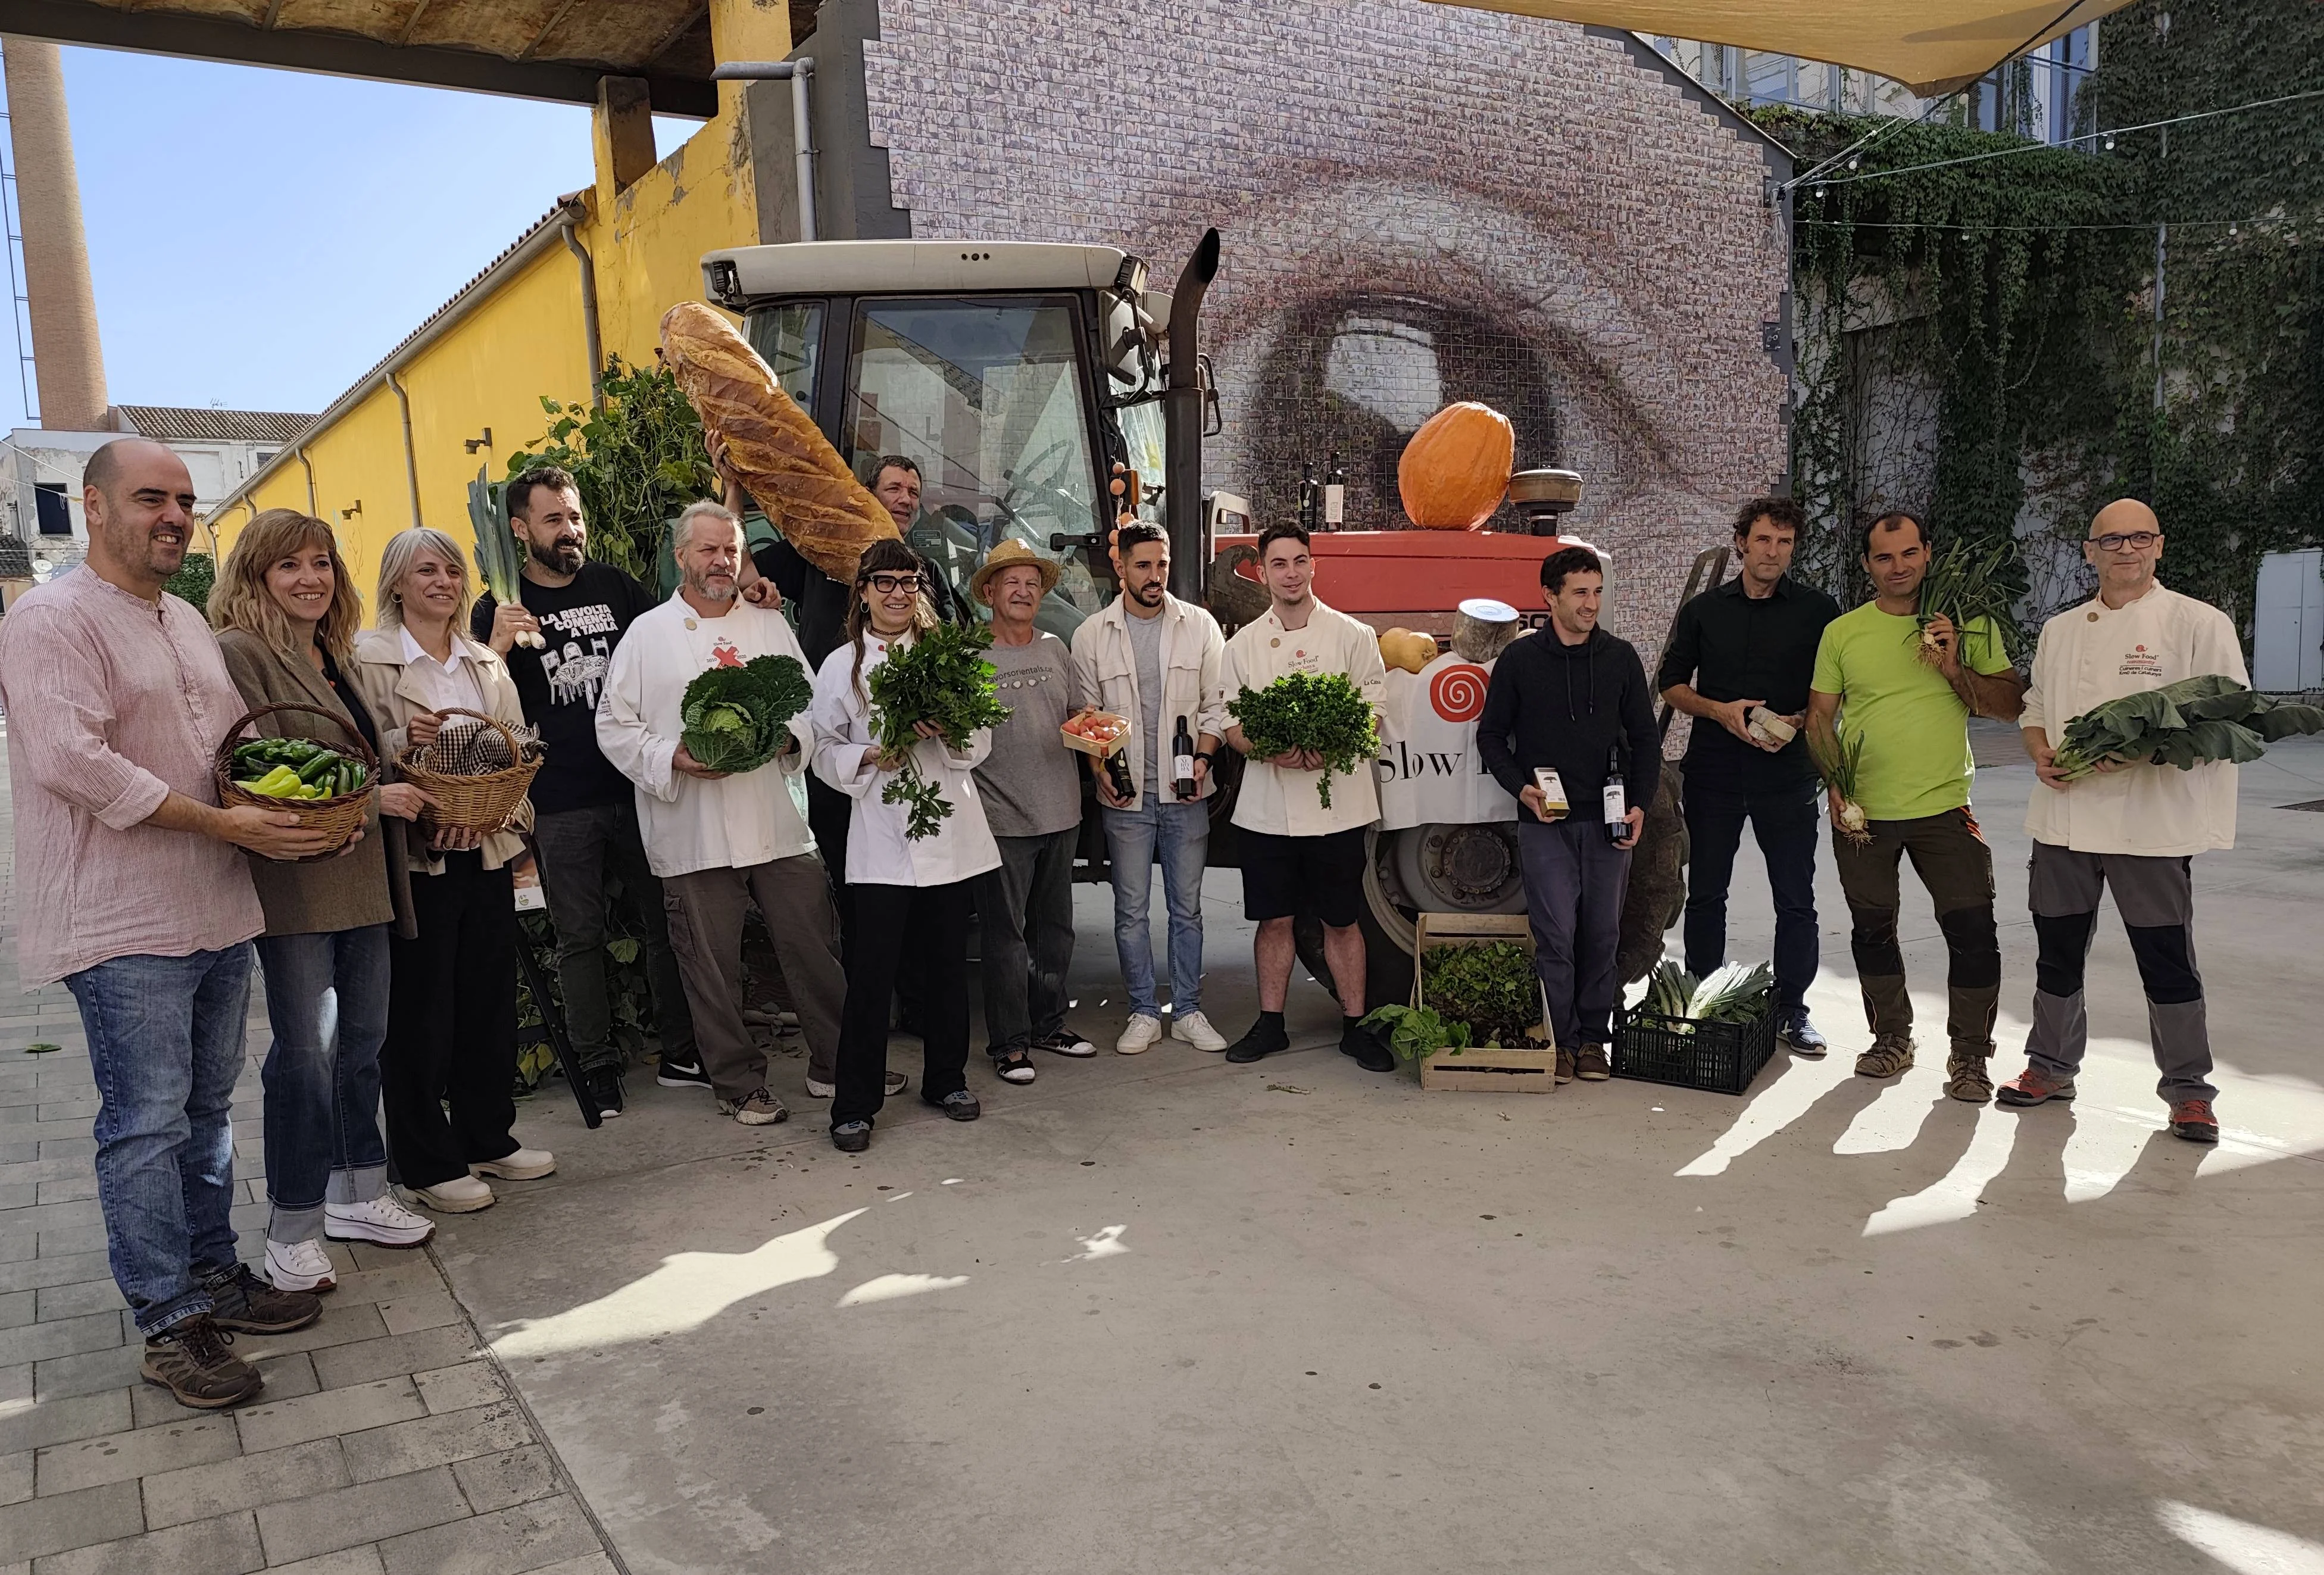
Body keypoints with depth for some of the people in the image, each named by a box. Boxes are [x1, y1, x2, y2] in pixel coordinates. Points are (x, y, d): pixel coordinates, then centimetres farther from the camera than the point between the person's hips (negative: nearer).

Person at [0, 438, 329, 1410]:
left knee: (206, 1109, 16)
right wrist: (226, 823, -20)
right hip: (124, 926, -8)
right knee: (146, 1125, -1)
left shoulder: (189, 623, 17)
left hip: (217, 911, 8)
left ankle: (213, 1275, 28)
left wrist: (287, 798, 5)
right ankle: (169, 1322, 10)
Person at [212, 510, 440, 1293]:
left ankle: (357, 1196, 26)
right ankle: (292, 1234, 9)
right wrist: (372, 797, -16)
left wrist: (409, 787, 7)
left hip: (361, 874, 8)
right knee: (306, 1052, -3)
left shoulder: (332, 655, 16)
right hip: (295, 882, -8)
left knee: (363, 1037, 13)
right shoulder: (240, 652, -9)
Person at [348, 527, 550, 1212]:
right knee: (420, 1010, 2)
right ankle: (427, 1163, 13)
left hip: (487, 850, 6)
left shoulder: (487, 661, 14)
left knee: (491, 999, 12)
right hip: (416, 857, -5)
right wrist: (403, 741, -26)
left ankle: (489, 1138, 27)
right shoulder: (368, 657, -3)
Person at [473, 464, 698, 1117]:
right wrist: (496, 648, -21)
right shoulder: (499, 609, 2)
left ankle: (681, 1055, 19)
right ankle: (598, 1066, 17)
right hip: (559, 806, -2)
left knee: (665, 922, 8)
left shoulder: (616, 586, 9)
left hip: (638, 788, 3)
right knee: (580, 938, 6)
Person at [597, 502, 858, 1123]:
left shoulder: (771, 624, 13)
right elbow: (614, 726, 2)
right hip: (693, 833, -2)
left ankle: (835, 1061, 21)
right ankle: (738, 1083, 20)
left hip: (779, 822, 2)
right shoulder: (647, 634, 4)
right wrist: (674, 758, -14)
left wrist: (793, 736, -6)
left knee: (815, 948, 5)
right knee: (713, 967, 5)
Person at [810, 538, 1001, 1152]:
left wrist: (945, 732, -13)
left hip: (950, 830, 2)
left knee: (946, 963, 11)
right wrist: (871, 756, -13)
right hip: (881, 837, -2)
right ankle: (854, 1106, 6)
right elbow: (825, 750, 5)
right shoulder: (842, 666, 5)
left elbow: (981, 742, 7)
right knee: (871, 973, -3)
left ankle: (947, 1079, 27)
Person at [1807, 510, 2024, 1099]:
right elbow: (1820, 716, 6)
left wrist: (1955, 670, -14)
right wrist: (1836, 785, -8)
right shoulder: (1842, 632, 5)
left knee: (1973, 932, -6)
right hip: (1863, 812, 2)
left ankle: (1969, 1055, 10)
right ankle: (1892, 1039, 30)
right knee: (1872, 931, 11)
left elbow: (2011, 704, 2)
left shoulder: (1969, 625, 3)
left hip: (1944, 807, -1)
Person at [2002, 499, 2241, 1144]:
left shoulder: (2200, 624, -3)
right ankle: (2051, 1066, 28)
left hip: (2153, 821, -4)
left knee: (2167, 960, 1)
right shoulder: (2060, 630, 13)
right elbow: (2034, 709, 20)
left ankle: (2188, 1088, 16)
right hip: (2065, 815, 5)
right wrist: (2041, 753, -2)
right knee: (2058, 950, 13)